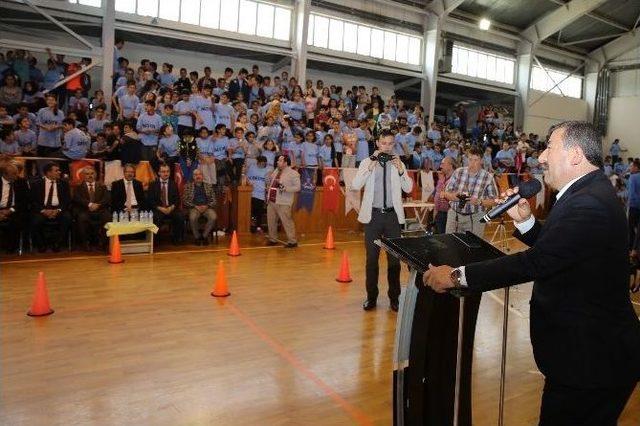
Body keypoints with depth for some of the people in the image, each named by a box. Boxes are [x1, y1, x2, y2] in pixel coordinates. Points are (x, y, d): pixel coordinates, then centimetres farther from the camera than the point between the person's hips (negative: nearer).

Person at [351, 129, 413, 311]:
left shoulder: (398, 163, 7)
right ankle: (371, 296, 20)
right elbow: (355, 186, -11)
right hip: (373, 215, -1)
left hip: (392, 215, 1)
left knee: (394, 257, 7)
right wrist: (371, 166, -17)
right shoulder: (367, 162, 2)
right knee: (372, 258, 7)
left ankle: (394, 297, 21)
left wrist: (400, 169, -13)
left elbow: (408, 189, -2)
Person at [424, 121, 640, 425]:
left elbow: (536, 262, -31)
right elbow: (551, 247, 12)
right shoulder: (589, 194, 7)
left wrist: (457, 276, -25)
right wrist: (524, 220, -4)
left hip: (591, 357, -9)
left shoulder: (588, 204, -26)